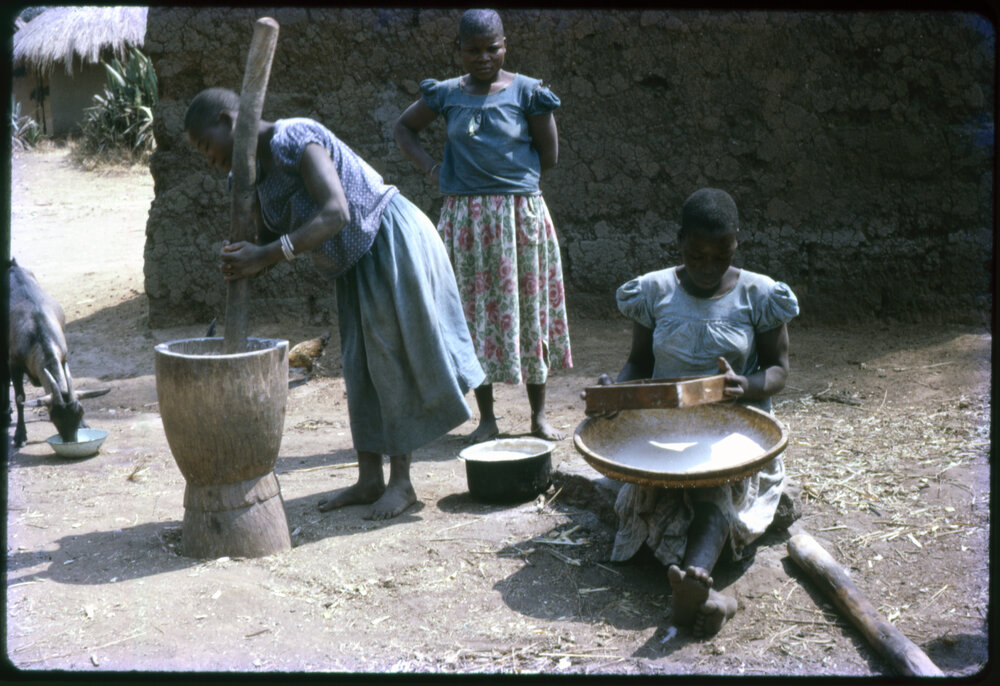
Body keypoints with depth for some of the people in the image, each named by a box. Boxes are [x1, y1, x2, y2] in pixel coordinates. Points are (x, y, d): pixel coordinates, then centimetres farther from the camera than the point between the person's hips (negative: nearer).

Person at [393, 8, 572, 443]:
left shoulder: (527, 93, -2)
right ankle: (486, 418, 16)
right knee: (476, 312, 5)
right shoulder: (446, 94, 5)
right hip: (465, 218, 2)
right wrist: (430, 167, 4)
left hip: (521, 213, -2)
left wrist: (508, 174, 0)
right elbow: (403, 127, 18)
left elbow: (549, 156, 3)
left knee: (528, 309, 5)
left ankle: (539, 415, 17)